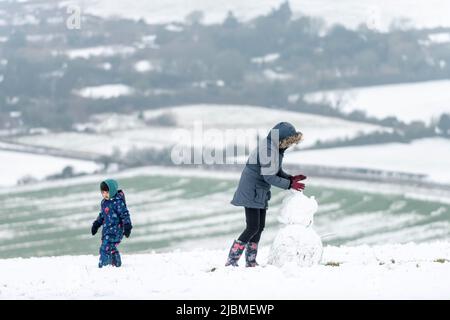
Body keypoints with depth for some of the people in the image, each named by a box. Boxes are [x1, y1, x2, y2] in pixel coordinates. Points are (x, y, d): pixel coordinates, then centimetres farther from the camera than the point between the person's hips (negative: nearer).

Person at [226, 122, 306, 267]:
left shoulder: (277, 148, 7)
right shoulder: (267, 149, -23)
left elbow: (277, 172, 15)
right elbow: (269, 177, -23)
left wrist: (291, 179, -1)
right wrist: (290, 184, -16)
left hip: (261, 193, 10)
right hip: (251, 192, -10)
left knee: (259, 227, 10)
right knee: (253, 227, -13)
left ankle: (251, 262, 17)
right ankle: (231, 261, -11)